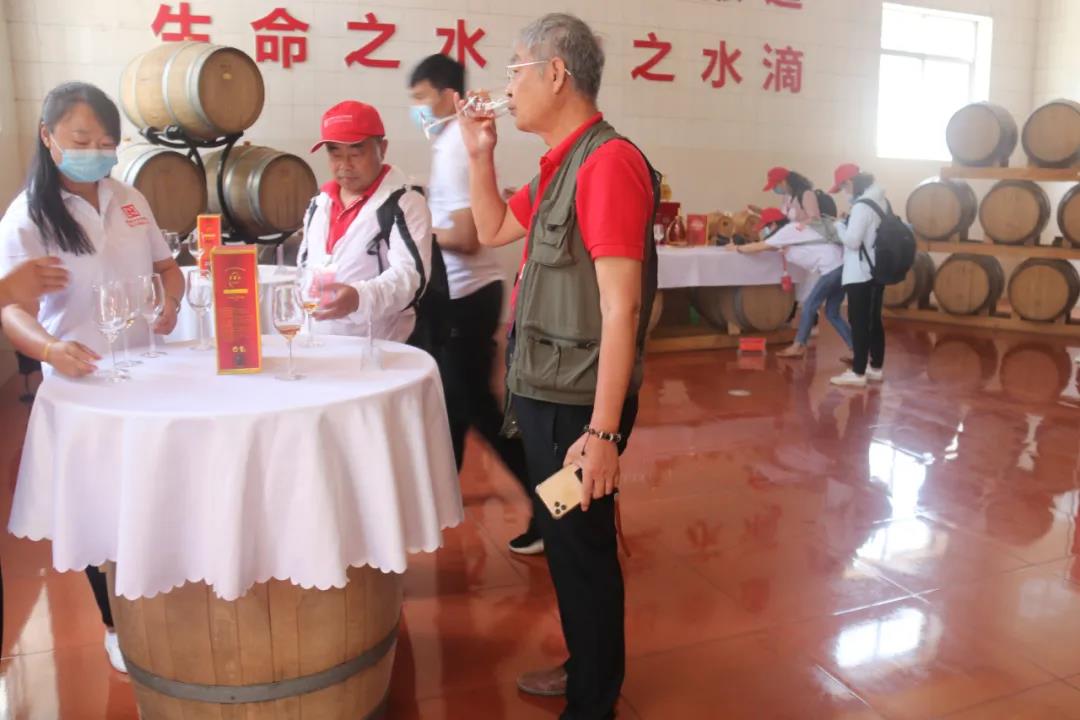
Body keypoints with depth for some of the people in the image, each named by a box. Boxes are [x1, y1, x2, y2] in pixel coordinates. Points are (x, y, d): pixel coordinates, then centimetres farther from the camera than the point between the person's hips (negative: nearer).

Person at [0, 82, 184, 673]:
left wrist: (170, 302, -9)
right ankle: (116, 625, 28)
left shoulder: (130, 200, 5)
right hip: (83, 382, -4)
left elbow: (166, 266, 14)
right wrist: (49, 348, -42)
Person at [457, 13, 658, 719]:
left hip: (577, 405, -9)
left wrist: (602, 432, -25)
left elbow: (620, 308, -24)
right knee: (564, 541, 21)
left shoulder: (607, 161, -19)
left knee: (584, 549, 6)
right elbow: (493, 231, 24)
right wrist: (480, 154, 10)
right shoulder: (560, 165, 11)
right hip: (547, 395, 9)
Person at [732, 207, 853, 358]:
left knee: (809, 306, -1)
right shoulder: (793, 230, 21)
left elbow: (759, 247, -3)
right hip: (841, 265, 10)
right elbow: (774, 248, 29)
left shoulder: (786, 231, -6)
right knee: (832, 313, 13)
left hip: (832, 268, -10)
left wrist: (737, 248, 12)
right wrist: (742, 246, 24)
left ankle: (798, 347, 6)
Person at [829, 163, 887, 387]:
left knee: (859, 322, -3)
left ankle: (858, 373, 1)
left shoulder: (861, 206, -19)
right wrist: (847, 223, 12)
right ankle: (876, 368, 22)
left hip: (860, 274, -9)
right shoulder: (880, 201, 11)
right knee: (874, 320, 14)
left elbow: (852, 241, -22)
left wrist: (839, 226, -6)